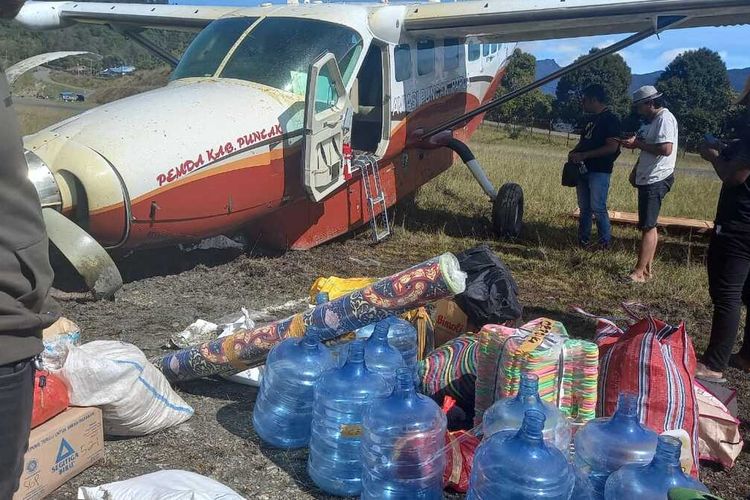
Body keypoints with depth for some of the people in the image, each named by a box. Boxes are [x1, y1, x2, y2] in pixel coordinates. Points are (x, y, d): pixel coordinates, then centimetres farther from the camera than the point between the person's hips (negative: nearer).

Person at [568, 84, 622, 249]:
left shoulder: (610, 119, -11)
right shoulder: (591, 119, 16)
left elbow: (612, 147, -19)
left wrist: (583, 155, -20)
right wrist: (574, 152, 1)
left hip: (600, 171, -8)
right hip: (583, 169, 8)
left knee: (598, 208, -8)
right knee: (584, 208, 11)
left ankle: (605, 241, 4)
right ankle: (583, 239, 18)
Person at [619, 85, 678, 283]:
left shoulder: (665, 119, -15)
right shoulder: (653, 120, 17)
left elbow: (665, 149, -27)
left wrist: (637, 144, -19)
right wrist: (636, 170, 18)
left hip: (657, 180, -11)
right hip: (647, 178, 11)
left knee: (648, 226, -9)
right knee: (649, 226, 13)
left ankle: (639, 272, -7)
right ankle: (647, 269, 19)